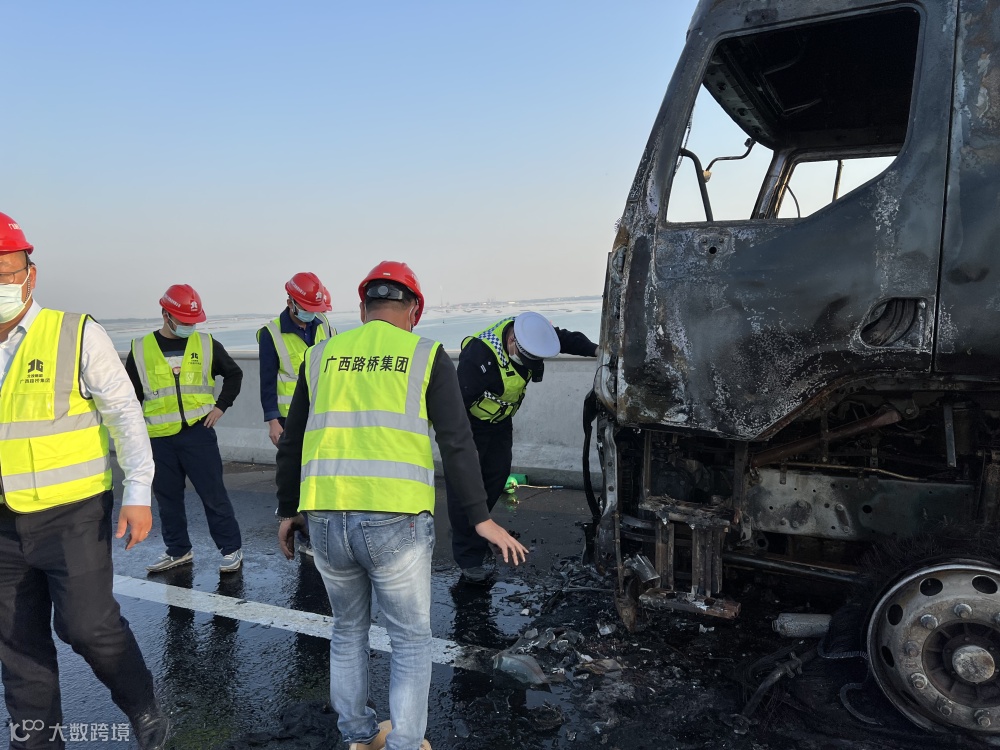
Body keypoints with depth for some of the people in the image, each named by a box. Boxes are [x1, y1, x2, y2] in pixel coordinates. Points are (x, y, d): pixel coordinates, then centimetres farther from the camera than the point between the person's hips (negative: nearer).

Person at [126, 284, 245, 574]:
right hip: (158, 438, 2)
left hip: (198, 432, -2)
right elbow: (131, 393, 12)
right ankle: (178, 550, 27)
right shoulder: (141, 349, 3)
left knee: (213, 493, 0)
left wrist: (221, 406, 3)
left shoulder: (206, 344, 1)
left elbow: (234, 374, 14)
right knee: (167, 498, 12)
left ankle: (232, 549, 11)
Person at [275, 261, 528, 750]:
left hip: (325, 520, 4)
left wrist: (288, 511, 26)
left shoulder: (321, 356, 12)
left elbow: (290, 443, 16)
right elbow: (456, 443, -4)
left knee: (348, 629, 25)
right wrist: (481, 518, 1)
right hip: (395, 521, -3)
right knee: (410, 640, 15)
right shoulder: (426, 356, 2)